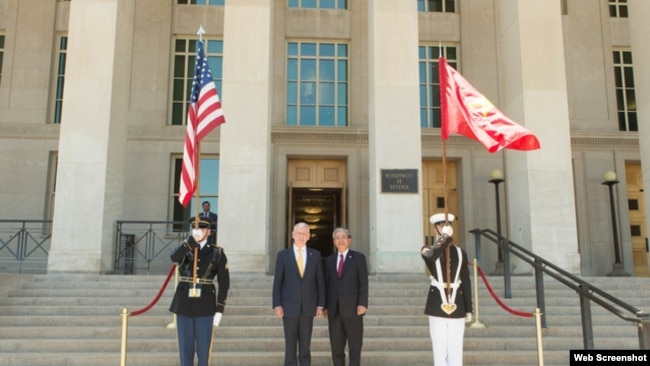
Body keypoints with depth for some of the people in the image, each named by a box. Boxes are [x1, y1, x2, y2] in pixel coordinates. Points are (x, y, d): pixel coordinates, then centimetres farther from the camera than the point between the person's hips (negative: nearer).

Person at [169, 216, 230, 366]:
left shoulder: (218, 253, 1)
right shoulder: (184, 249, 4)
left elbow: (224, 283, 0)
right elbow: (174, 258, -22)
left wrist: (219, 310, -5)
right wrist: (193, 240, -32)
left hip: (205, 306, -1)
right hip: (184, 305, 1)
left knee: (203, 347, 2)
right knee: (185, 347, 6)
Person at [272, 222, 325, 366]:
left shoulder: (316, 255, 5)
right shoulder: (283, 254, 2)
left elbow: (320, 281, 5)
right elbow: (277, 282, 0)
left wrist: (321, 304, -1)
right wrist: (277, 304, -7)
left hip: (308, 307, 1)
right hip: (289, 307, -1)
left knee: (306, 345, 7)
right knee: (290, 345, 4)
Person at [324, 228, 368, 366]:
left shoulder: (358, 257, 3)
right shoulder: (329, 260, 15)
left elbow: (363, 283, -3)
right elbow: (327, 284, 12)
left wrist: (362, 304, -13)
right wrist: (325, 305, 5)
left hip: (352, 308, -4)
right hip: (334, 309, 4)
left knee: (355, 345, 1)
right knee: (336, 346, 7)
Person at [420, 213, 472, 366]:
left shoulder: (460, 253, 10)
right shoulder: (428, 250, 3)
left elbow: (466, 283, 9)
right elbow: (432, 256, -24)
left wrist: (469, 309, 7)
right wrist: (445, 236, -25)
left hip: (457, 307, 2)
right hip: (437, 307, -2)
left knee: (456, 351, 5)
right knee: (439, 351, 2)